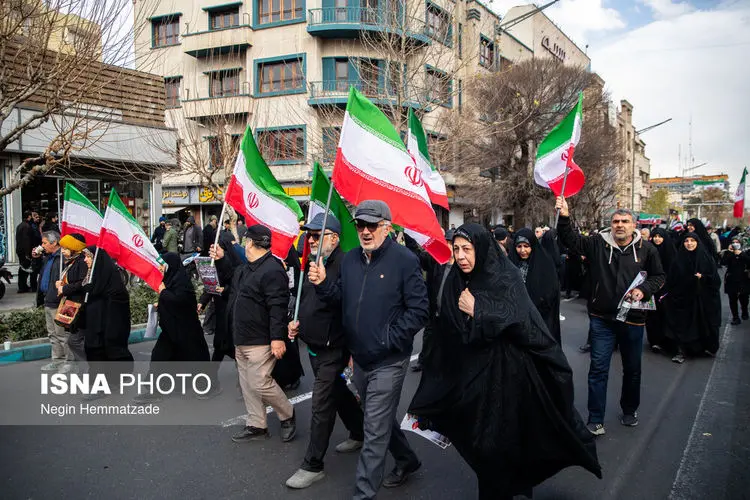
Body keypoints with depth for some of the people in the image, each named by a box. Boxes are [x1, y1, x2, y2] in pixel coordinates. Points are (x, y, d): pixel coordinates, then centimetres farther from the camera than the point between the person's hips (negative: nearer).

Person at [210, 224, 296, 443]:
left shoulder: (272, 270, -20)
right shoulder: (246, 268, 13)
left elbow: (278, 308, -25)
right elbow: (229, 278, 33)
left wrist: (277, 338, -27)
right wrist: (220, 260, 18)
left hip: (260, 342, -10)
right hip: (242, 340, 10)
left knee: (260, 384, -7)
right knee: (247, 384, 14)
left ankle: (287, 416, 16)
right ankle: (256, 426, 26)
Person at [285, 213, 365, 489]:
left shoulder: (343, 264, -20)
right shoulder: (311, 263, 8)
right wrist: (296, 321, 7)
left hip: (333, 349, -9)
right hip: (314, 345, 9)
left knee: (321, 406, -1)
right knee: (338, 393, 24)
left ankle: (312, 465, 13)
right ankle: (359, 433, 45)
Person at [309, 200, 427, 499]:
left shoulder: (404, 260, -14)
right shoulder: (350, 259, 5)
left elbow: (419, 309, -16)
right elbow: (341, 300, 8)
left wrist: (390, 339, -19)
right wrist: (322, 284, -10)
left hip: (388, 361, -7)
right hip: (360, 358, 7)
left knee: (375, 430, 0)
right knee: (381, 419, 23)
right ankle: (407, 460, 47)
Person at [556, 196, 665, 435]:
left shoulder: (646, 250, -1)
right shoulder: (597, 244, -3)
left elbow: (659, 276, 8)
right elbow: (570, 239, -10)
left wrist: (644, 289, -11)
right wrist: (564, 217, -25)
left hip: (633, 319, 2)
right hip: (602, 319, -1)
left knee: (632, 369, 17)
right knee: (598, 369, 1)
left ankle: (629, 410, 40)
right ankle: (595, 420, 11)